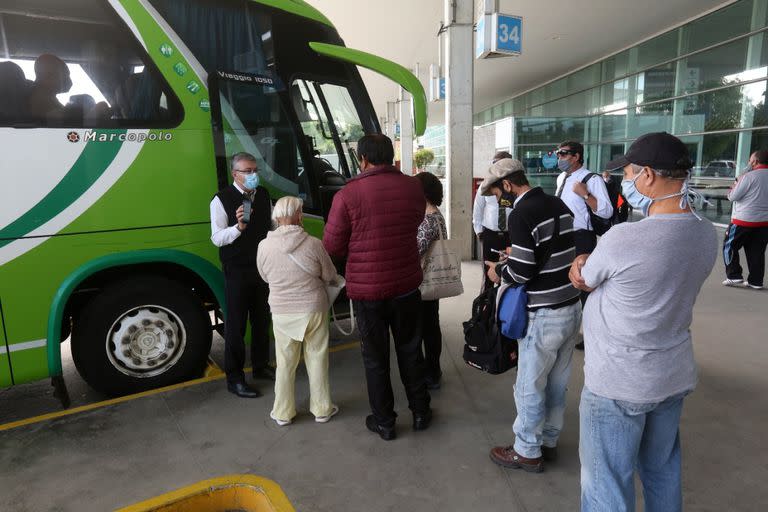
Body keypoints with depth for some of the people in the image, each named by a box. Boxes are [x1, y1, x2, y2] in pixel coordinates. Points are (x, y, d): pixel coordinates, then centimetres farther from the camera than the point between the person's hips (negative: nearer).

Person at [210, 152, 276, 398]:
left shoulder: (263, 195, 8)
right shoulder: (221, 199, -11)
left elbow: (272, 226, 17)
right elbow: (216, 238, -15)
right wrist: (238, 226, -32)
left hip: (263, 267, 6)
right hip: (237, 271, -6)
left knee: (262, 320, 17)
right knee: (235, 324, 1)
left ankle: (260, 366, 35)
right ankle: (234, 378, 14)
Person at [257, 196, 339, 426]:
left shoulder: (264, 246, -10)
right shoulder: (314, 244, -16)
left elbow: (265, 277, 6)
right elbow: (330, 277, -3)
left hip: (281, 312, 2)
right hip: (313, 310, -1)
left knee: (285, 363, 15)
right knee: (317, 360, 13)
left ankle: (283, 413, 27)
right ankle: (322, 409, 27)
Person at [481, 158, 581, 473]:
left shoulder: (521, 214, -18)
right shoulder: (559, 205, 6)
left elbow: (522, 271, -21)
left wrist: (499, 272, -2)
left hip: (544, 316, -8)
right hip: (572, 307, 8)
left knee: (530, 386, 9)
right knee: (557, 383, 20)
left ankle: (527, 452, 24)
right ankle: (548, 441, 36)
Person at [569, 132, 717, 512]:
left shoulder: (623, 238, -26)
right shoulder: (707, 236, -3)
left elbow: (579, 279, -8)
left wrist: (582, 263, 12)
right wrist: (595, 264, -3)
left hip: (618, 383, -7)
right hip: (674, 376, 7)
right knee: (663, 471, 25)